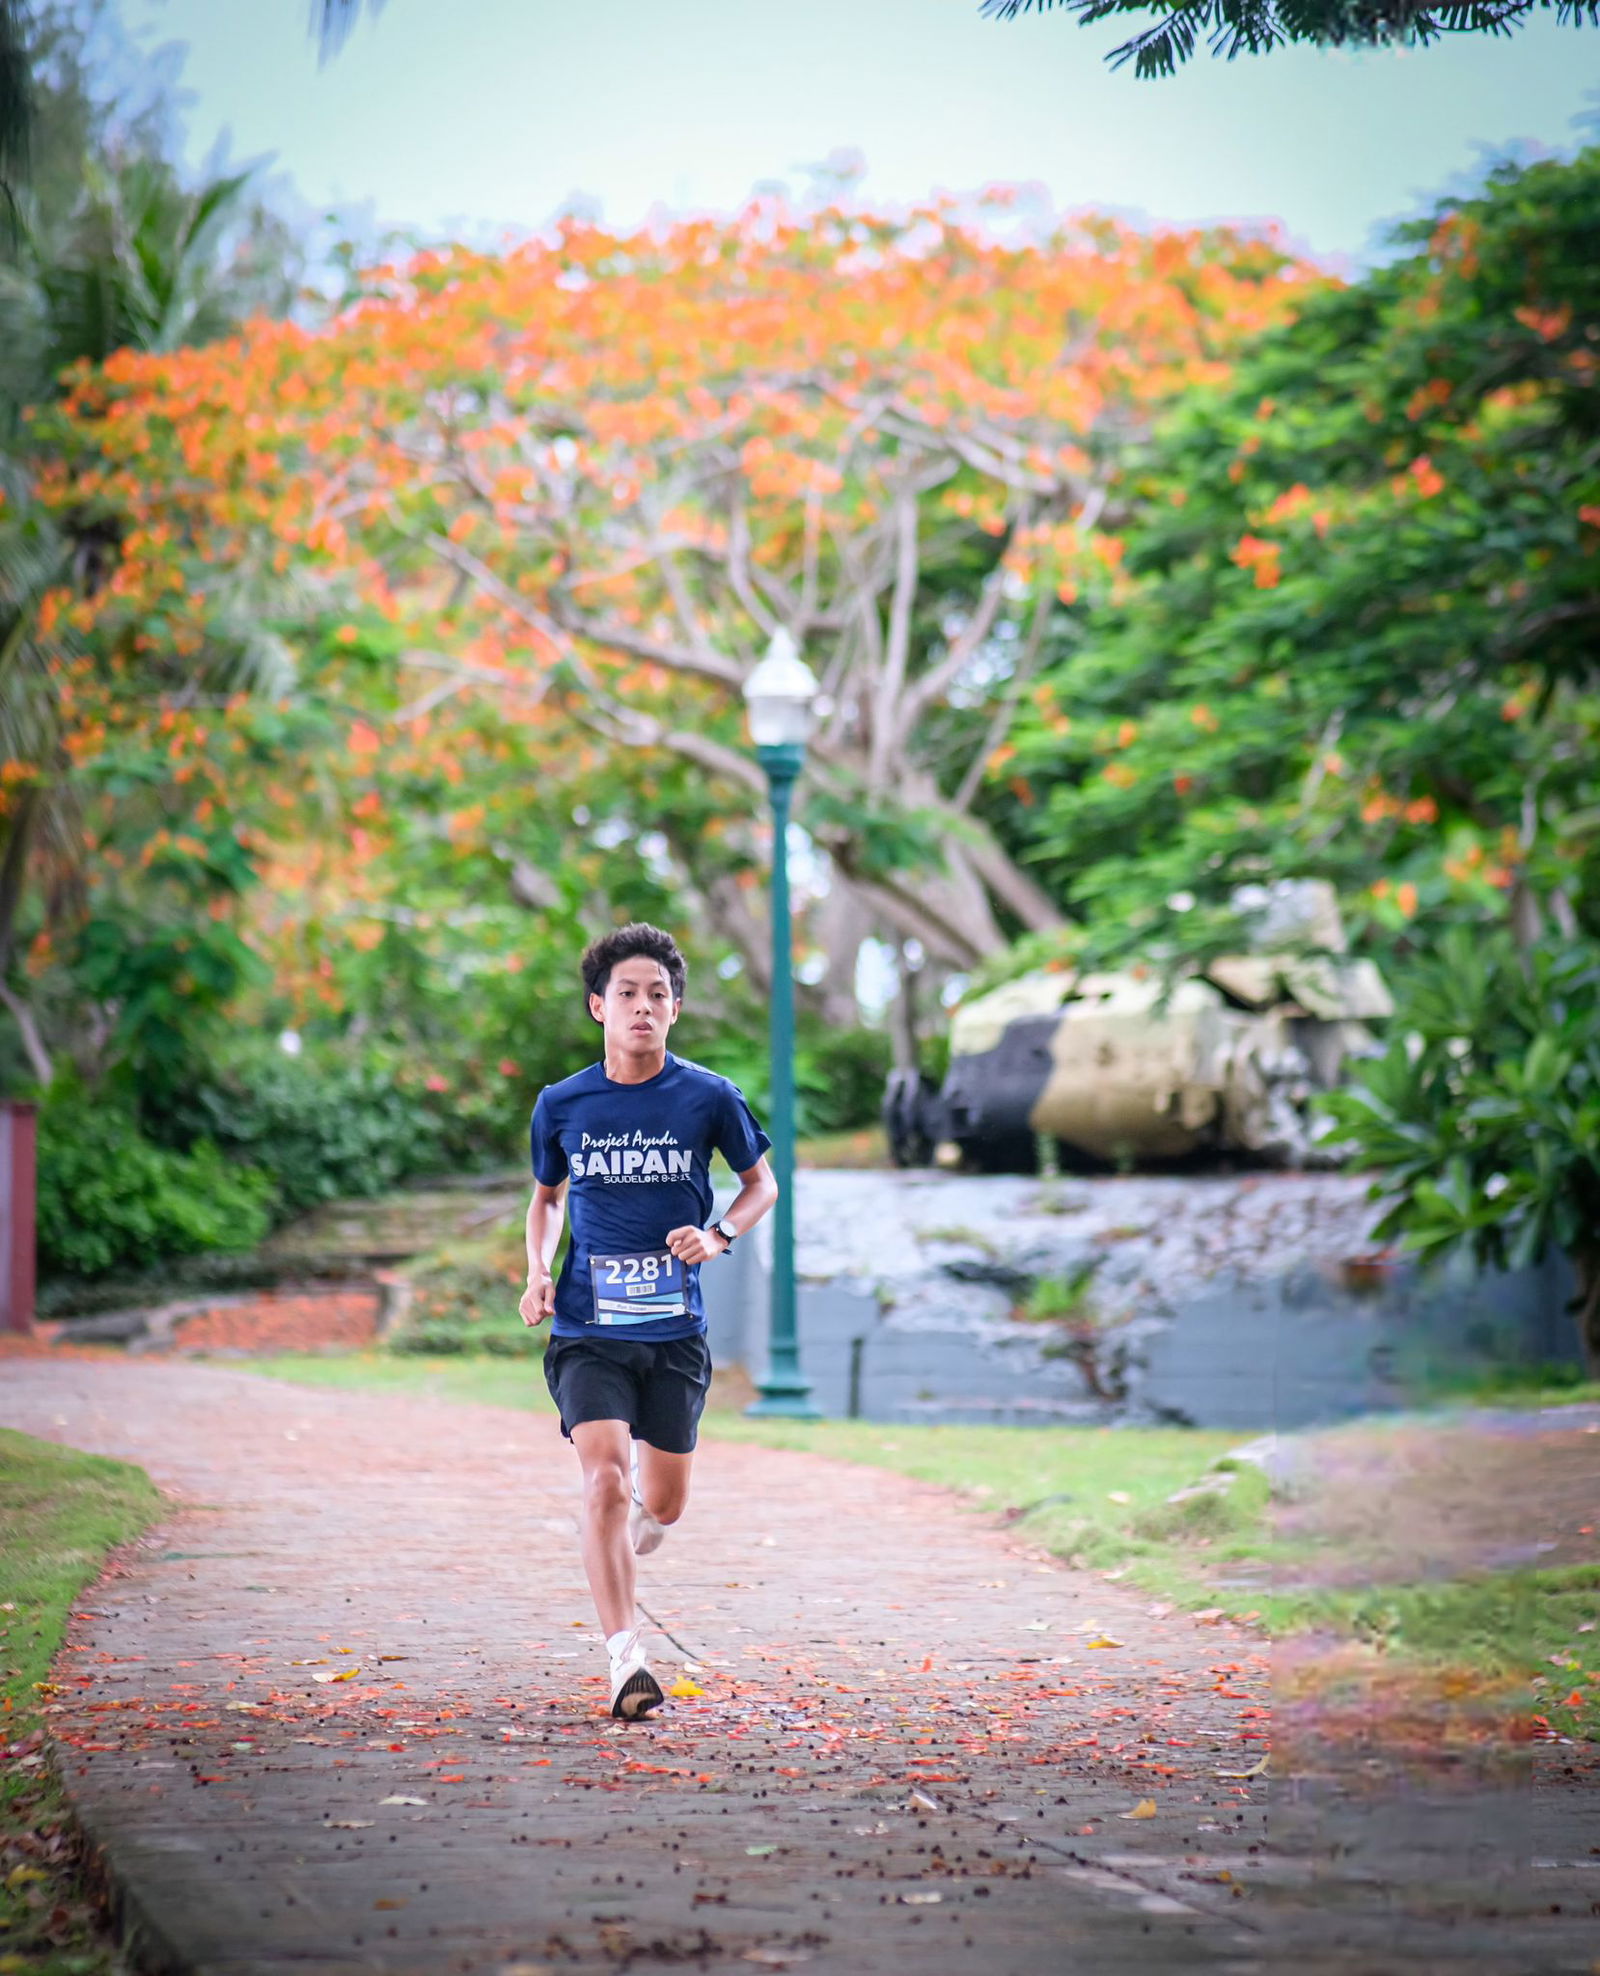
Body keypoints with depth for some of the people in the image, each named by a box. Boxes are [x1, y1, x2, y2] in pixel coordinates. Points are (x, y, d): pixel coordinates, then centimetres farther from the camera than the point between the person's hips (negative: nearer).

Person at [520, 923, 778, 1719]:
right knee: (604, 1479, -19)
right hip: (587, 1327, -1)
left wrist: (718, 1235, -8)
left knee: (663, 1504, 8)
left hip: (674, 1331, 1)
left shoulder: (709, 1098, -3)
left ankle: (624, 1533, 45)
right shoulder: (561, 1104, 0)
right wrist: (537, 1272, 0)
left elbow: (761, 1183, 11)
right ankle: (625, 1657, -18)